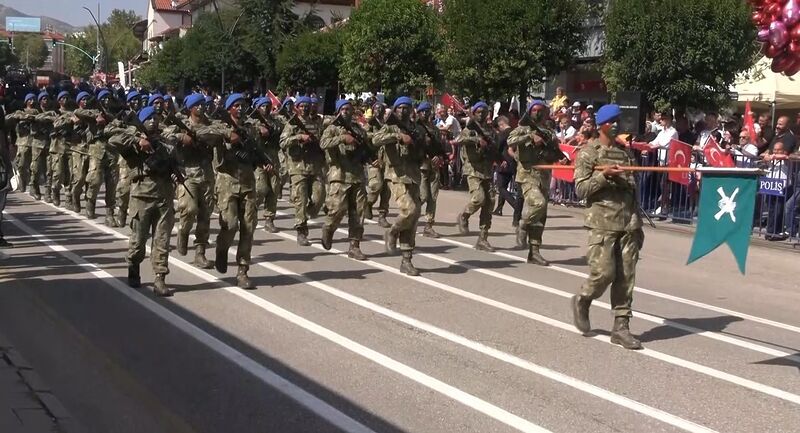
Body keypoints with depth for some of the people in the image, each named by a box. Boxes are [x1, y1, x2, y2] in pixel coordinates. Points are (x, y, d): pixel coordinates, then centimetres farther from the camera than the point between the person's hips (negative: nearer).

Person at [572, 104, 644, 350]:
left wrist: (638, 225, 17)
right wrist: (603, 175, -18)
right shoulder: (589, 153, 2)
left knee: (626, 277, 0)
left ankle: (621, 327, 5)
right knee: (604, 271, -11)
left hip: (629, 222, 5)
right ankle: (582, 301, 18)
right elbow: (581, 189, -5)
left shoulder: (625, 152, 17)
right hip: (602, 222, -5)